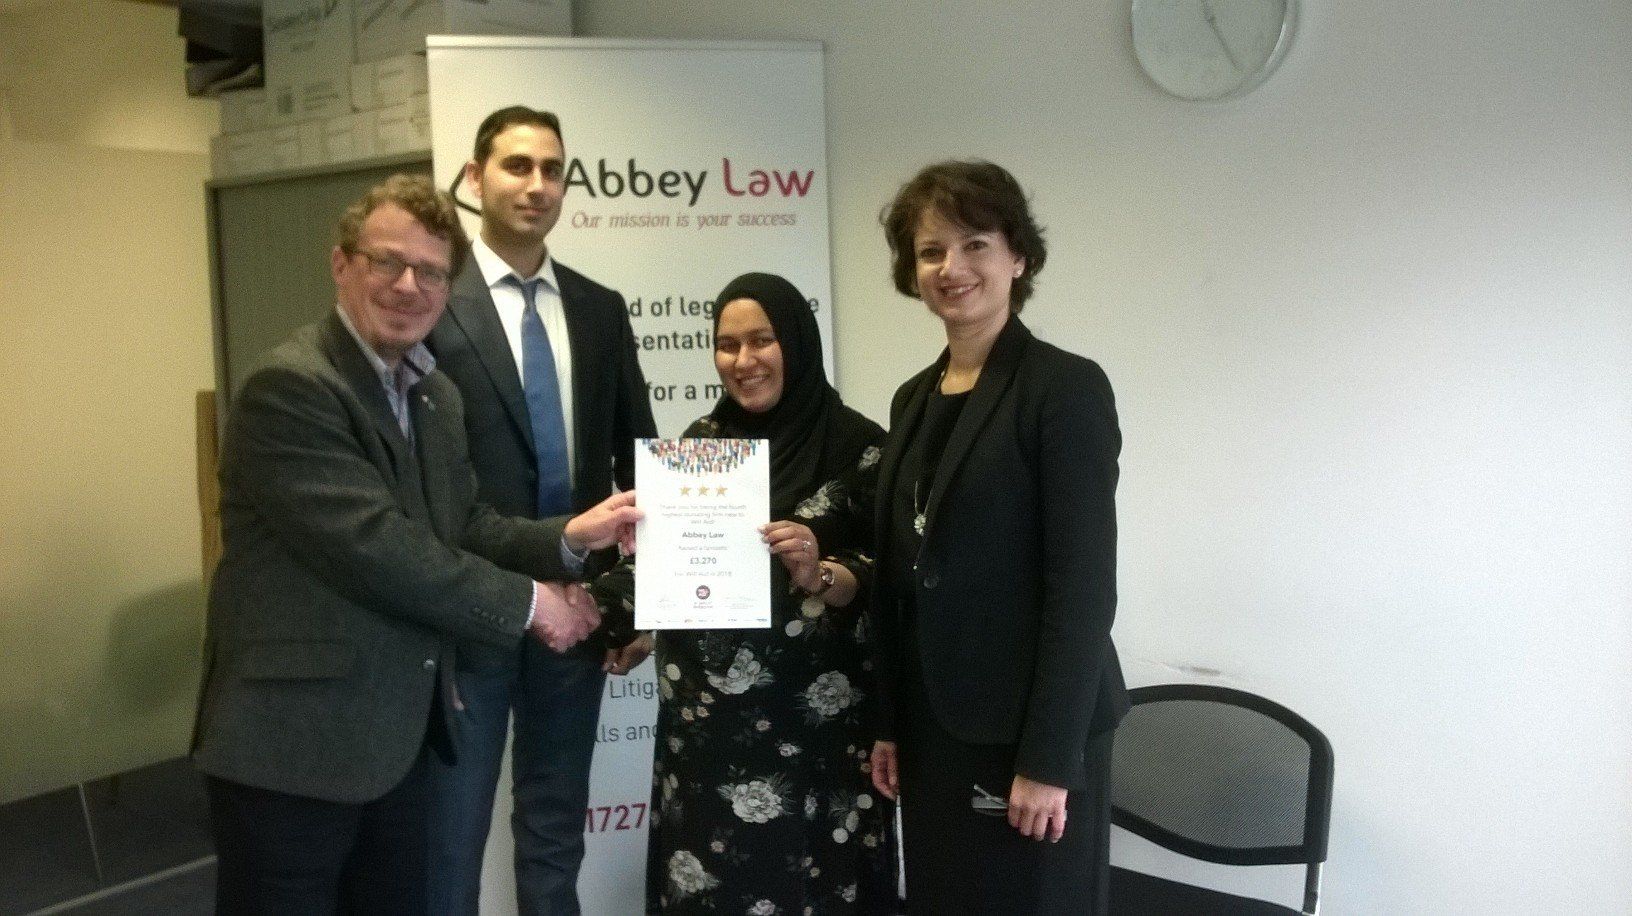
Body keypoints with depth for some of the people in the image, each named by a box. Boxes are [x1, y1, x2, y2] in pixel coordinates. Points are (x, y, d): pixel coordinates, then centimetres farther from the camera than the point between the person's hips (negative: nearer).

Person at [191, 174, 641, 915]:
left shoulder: (436, 396, 11)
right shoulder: (289, 388, -18)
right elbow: (378, 548, -24)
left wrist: (567, 537, -6)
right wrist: (528, 603, -16)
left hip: (394, 738, 9)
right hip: (292, 743, -9)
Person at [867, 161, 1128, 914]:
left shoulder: (1066, 387, -11)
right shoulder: (914, 398, 10)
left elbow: (1084, 588, -15)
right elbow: (899, 578, 12)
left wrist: (1048, 759, -17)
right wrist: (890, 725, 11)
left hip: (1029, 732, -6)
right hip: (935, 727, 6)